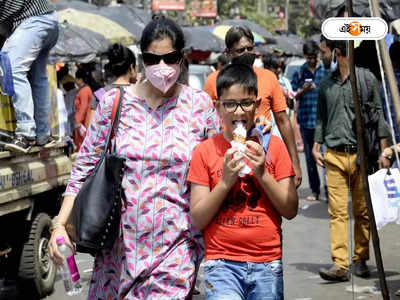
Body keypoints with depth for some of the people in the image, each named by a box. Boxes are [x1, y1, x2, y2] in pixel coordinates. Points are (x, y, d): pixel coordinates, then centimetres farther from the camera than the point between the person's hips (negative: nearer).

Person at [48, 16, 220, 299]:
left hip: (176, 244, -2)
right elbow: (85, 167, 6)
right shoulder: (113, 103, 3)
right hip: (121, 241, 2)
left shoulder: (200, 106, 1)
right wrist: (60, 224, -2)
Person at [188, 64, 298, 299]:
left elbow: (291, 210, 3)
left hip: (268, 263, 2)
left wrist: (262, 174, -9)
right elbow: (198, 220, -1)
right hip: (222, 262, -2)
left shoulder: (274, 147, 6)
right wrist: (226, 181, -12)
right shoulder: (205, 151, 3)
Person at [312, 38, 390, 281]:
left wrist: (382, 151, -1)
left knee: (363, 211, 4)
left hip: (362, 154, -2)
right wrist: (316, 146, 10)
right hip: (334, 155, 2)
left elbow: (379, 114, 4)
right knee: (338, 211, -6)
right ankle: (339, 264, -9)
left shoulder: (366, 78, 3)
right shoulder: (326, 84, 13)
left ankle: (360, 259, 17)